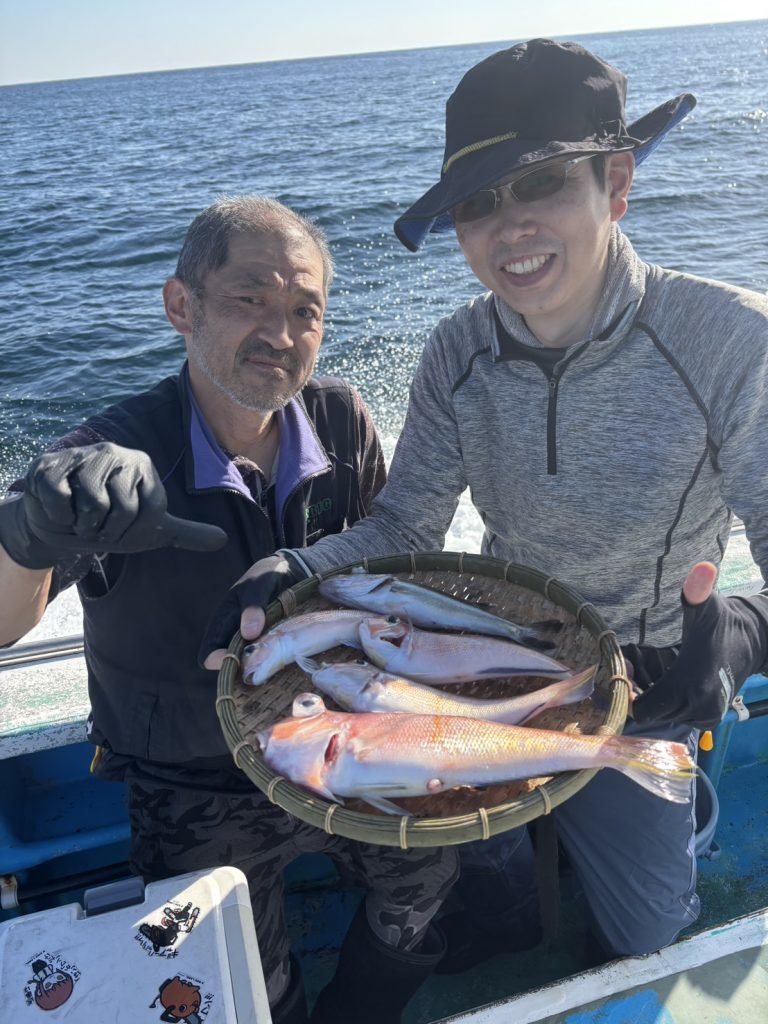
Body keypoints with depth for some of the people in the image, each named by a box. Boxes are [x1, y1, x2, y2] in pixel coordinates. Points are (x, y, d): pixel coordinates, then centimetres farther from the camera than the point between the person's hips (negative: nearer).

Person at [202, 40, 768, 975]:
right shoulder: (459, 354, -15)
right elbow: (403, 526, -13)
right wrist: (297, 572, -32)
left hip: (641, 698, -1)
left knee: (641, 936, 22)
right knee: (480, 844, 24)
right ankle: (503, 914, 59)